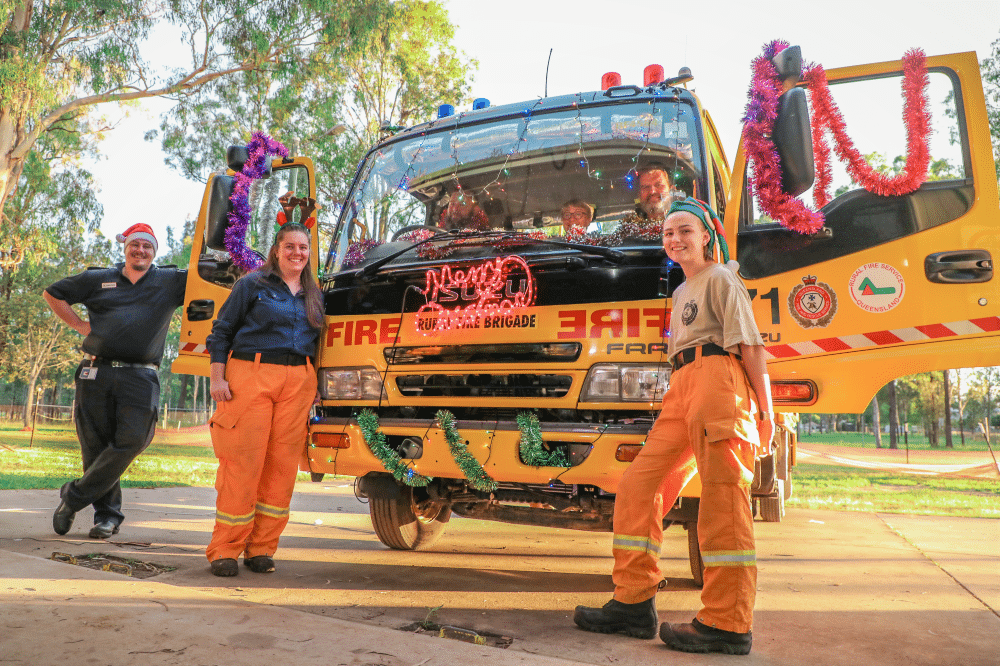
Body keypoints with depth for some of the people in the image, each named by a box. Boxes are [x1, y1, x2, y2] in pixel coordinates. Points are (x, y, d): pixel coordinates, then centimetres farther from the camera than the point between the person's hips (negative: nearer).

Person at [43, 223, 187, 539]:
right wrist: (79, 325, 12)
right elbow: (52, 293, 23)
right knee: (96, 444, 3)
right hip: (96, 373, 1)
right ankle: (107, 514, 16)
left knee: (133, 439, -15)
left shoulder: (171, 281, 12)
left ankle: (74, 496, 4)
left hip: (140, 378, -1)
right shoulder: (99, 279, 15)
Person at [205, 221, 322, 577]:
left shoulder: (314, 295, 18)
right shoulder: (252, 284, 6)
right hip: (251, 376, -4)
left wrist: (316, 386, 12)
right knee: (242, 461, -6)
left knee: (282, 463, 0)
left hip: (298, 381, 4)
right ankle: (225, 550, 6)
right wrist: (217, 377, -4)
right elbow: (221, 330, 5)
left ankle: (261, 548, 11)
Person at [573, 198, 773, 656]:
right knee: (639, 485, 1)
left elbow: (748, 343, -3)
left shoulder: (720, 279, 6)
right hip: (681, 389, 9)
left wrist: (764, 411, -9)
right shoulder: (682, 292, 32)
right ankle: (634, 603, 5)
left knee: (722, 490, -11)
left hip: (717, 377, -8)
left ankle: (727, 624, -9)